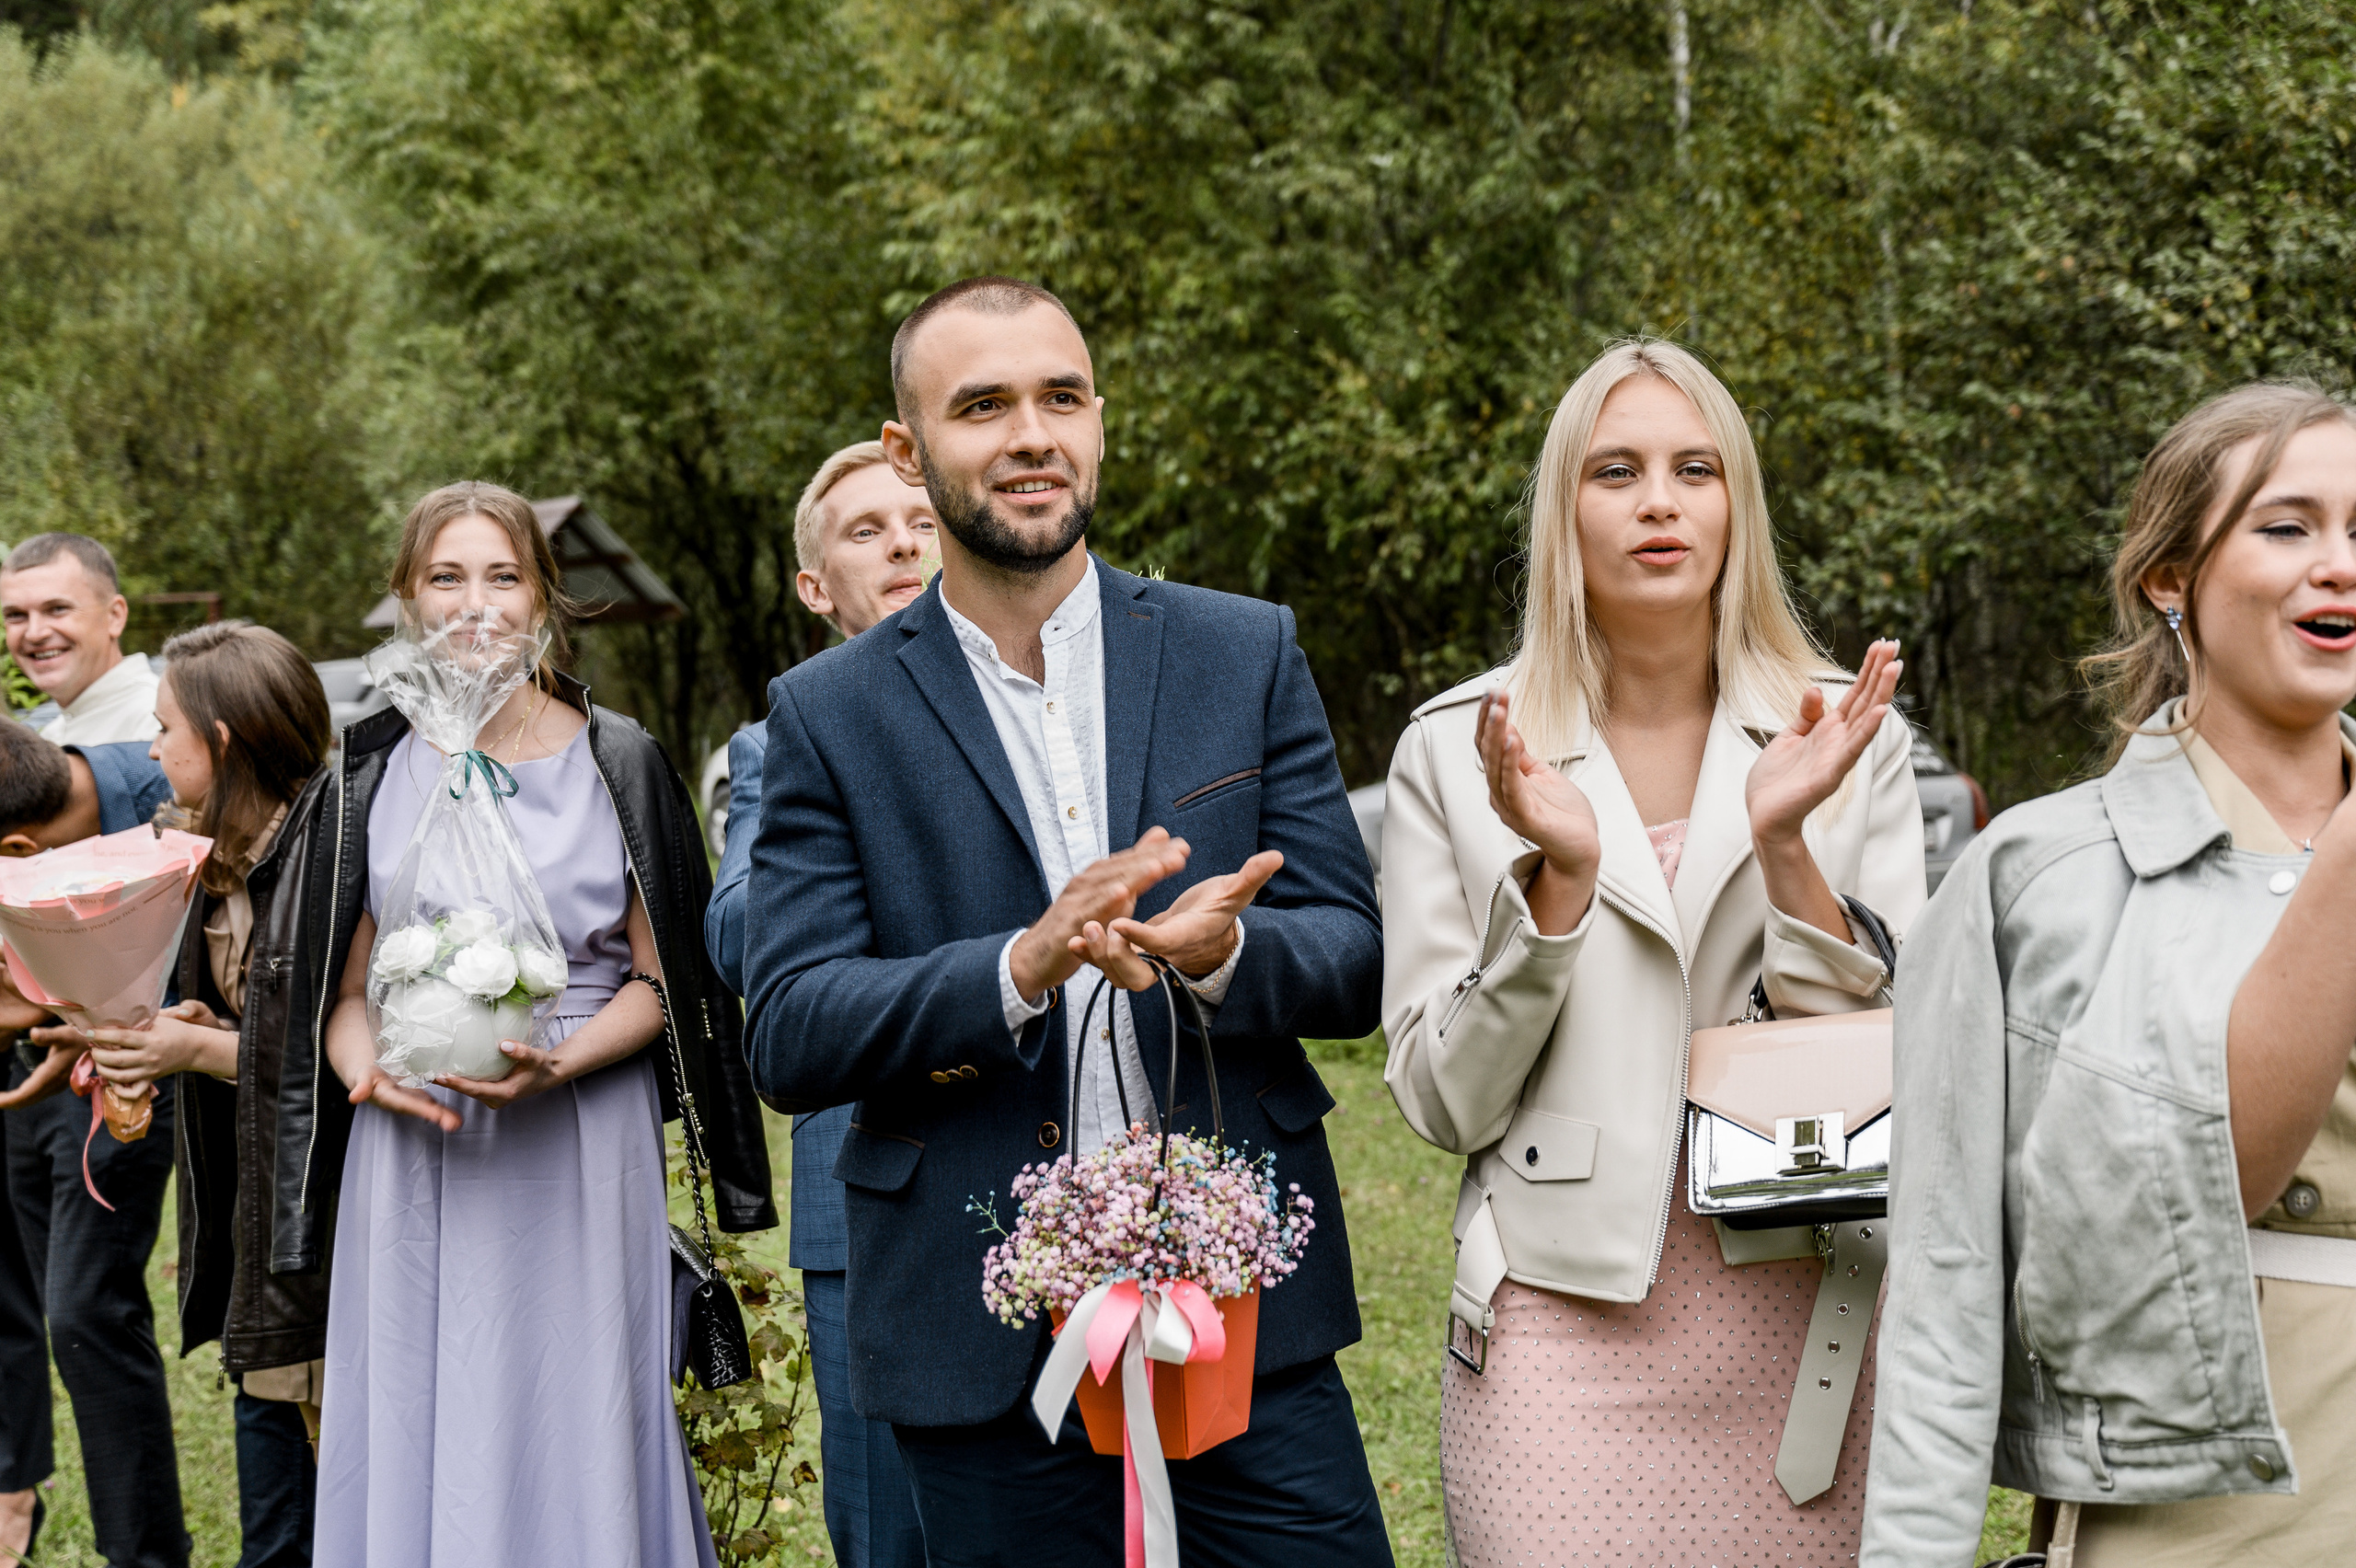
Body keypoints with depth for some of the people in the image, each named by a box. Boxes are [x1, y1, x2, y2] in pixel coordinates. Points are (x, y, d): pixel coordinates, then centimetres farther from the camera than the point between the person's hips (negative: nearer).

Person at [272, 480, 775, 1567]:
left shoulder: (617, 764, 2)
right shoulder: (372, 774, 7)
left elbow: (658, 977, 2)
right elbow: (343, 992, 10)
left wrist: (560, 1061, -16)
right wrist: (374, 1069, -12)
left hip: (579, 1156, -1)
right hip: (414, 1160, 2)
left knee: (576, 1429, 0)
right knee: (416, 1443, 3)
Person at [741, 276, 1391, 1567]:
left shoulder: (1249, 656, 5)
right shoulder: (829, 715, 2)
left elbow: (1354, 959, 4)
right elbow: (787, 1041, -5)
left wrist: (1220, 953, -19)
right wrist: (1021, 968, -21)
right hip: (988, 1347, -1)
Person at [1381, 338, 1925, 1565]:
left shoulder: (1844, 731, 4)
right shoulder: (1455, 750, 1)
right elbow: (1443, 1104, -1)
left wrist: (1785, 843, -12)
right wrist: (1555, 877, -14)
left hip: (1800, 1316, 1)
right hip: (1565, 1317, -1)